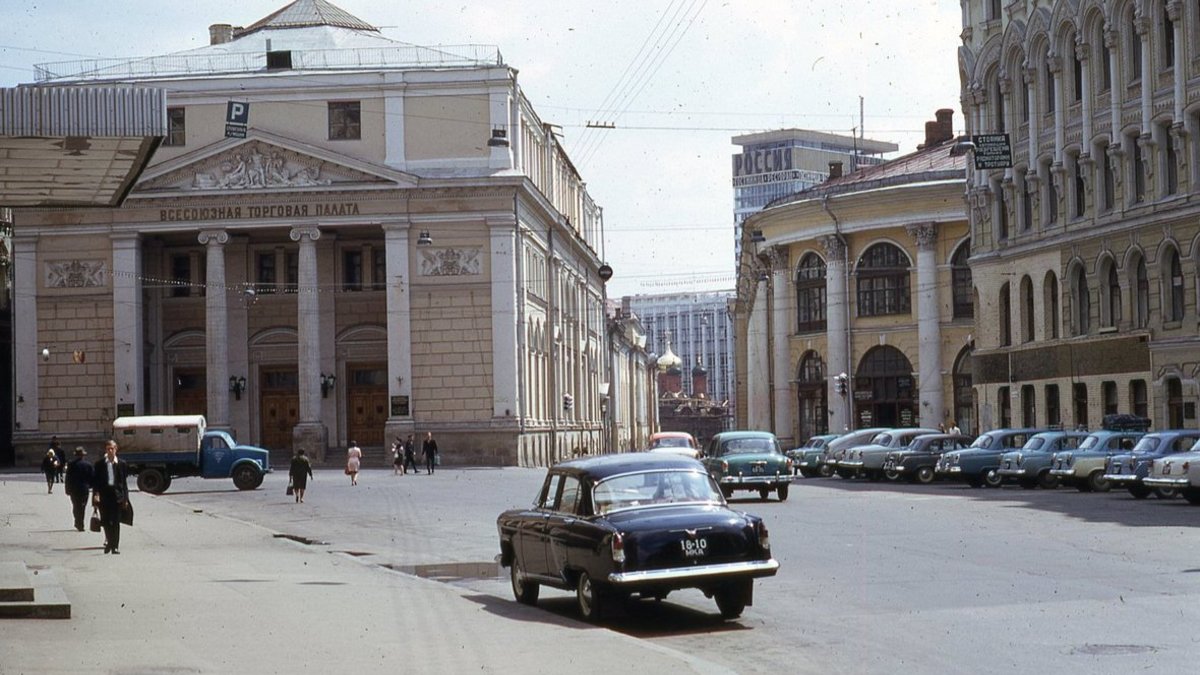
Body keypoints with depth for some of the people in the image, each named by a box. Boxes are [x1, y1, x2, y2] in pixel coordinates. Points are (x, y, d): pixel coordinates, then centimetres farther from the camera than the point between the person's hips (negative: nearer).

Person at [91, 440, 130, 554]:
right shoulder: (100, 464, 3)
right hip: (104, 495, 0)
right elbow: (95, 481, 3)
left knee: (116, 522, -2)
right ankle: (109, 540, 26)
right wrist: (96, 494, -10)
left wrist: (125, 498, 4)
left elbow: (124, 482, 7)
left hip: (117, 495, 0)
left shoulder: (121, 464, 5)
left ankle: (115, 546, 1)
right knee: (105, 521, 3)